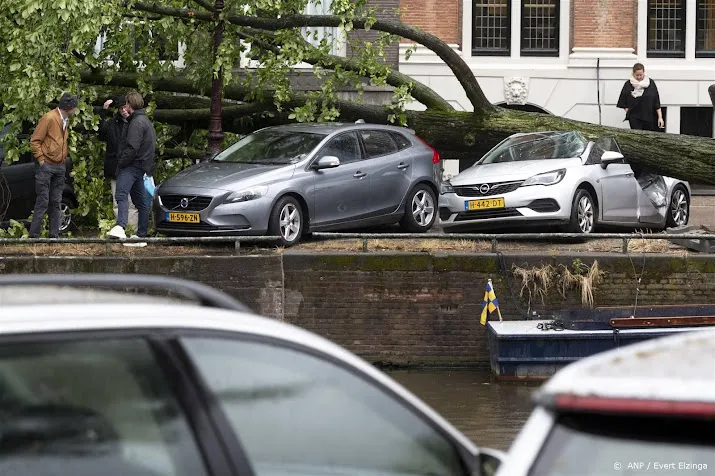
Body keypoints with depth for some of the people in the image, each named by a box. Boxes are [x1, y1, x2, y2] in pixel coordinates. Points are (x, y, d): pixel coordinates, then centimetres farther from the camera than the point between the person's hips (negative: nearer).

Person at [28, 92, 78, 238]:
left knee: (56, 202, 8)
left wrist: (65, 156, 11)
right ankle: (34, 235, -5)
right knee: (43, 201, -8)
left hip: (60, 166, 8)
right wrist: (41, 159, -14)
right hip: (46, 166, -8)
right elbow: (34, 141, -12)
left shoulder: (66, 121, 12)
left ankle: (54, 234, 11)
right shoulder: (49, 118, -13)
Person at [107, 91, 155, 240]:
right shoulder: (146, 121, 22)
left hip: (132, 166, -11)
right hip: (140, 167, 11)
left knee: (122, 194, -27)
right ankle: (143, 232, 22)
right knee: (140, 200, 16)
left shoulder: (137, 122, -12)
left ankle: (120, 227, -45)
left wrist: (121, 163, -14)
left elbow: (132, 148, -21)